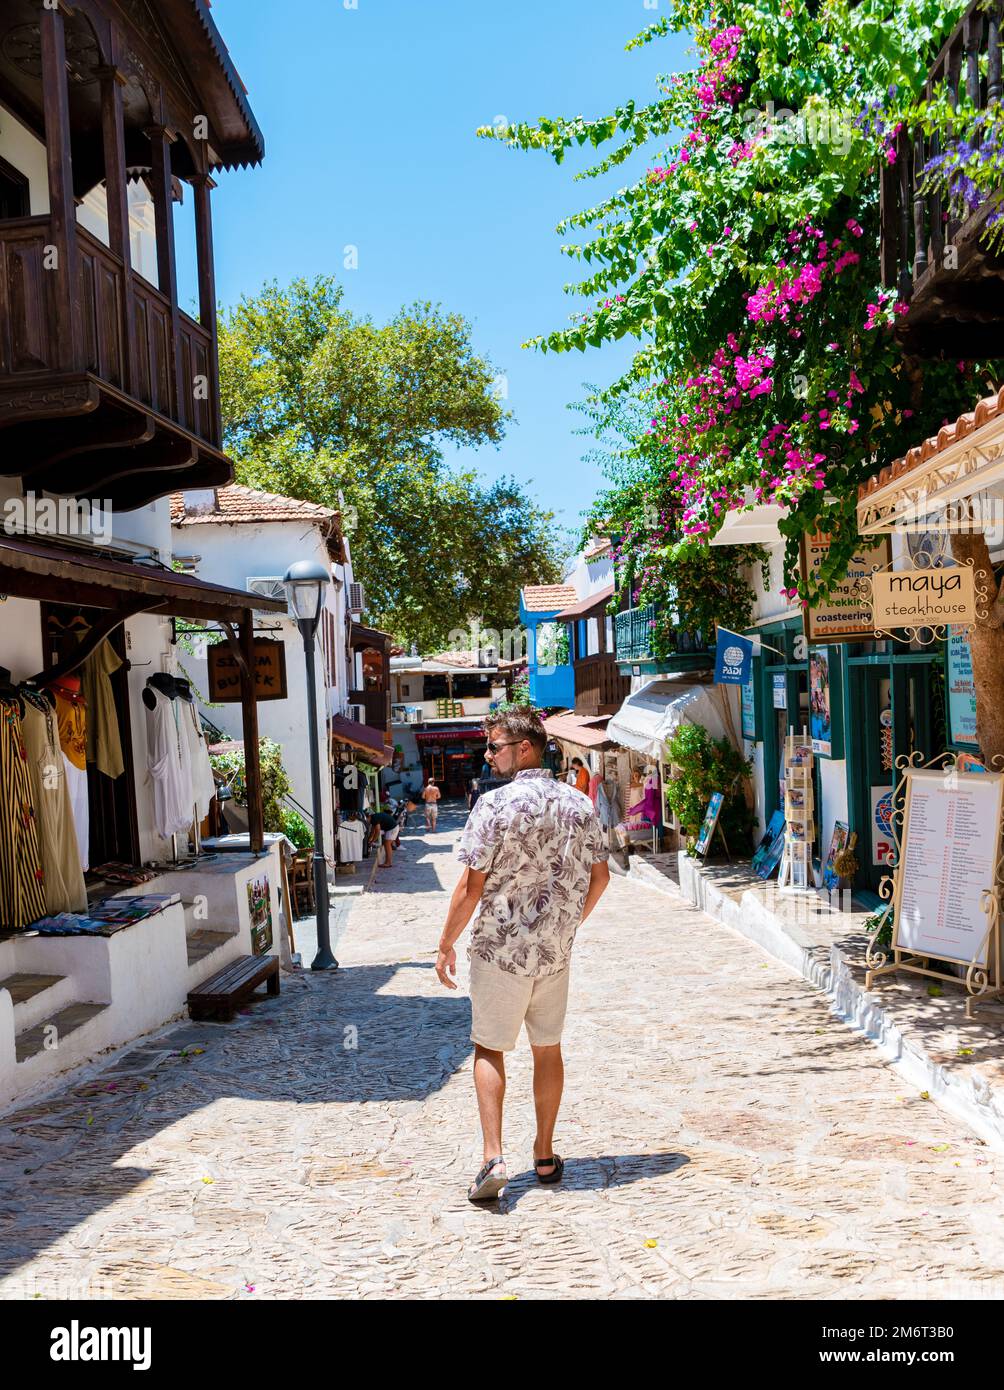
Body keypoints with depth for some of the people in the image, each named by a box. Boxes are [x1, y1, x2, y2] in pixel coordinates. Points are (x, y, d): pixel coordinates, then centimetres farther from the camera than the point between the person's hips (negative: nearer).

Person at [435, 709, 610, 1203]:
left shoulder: (495, 803, -16)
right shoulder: (579, 803, 1)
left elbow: (471, 886, -16)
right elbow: (599, 876, 9)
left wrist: (446, 945, -5)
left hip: (499, 947, -4)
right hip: (555, 951, 5)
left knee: (489, 1049, 9)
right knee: (547, 1048, 17)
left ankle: (493, 1158, 0)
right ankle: (545, 1155, 25)